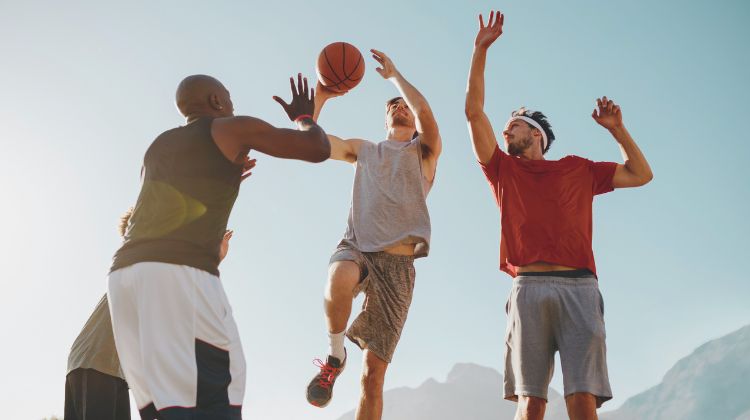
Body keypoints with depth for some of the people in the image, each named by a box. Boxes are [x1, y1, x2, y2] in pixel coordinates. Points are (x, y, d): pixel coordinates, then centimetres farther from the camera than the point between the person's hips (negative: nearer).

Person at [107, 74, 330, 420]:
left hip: (124, 271, 7)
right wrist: (304, 117, 30)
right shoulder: (232, 129, 10)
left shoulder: (158, 145, 29)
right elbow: (318, 149, 8)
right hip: (181, 272, -7)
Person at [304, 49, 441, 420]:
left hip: (398, 263, -1)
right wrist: (320, 97, 5)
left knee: (375, 372, -5)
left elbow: (423, 107, -5)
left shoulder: (424, 150, 15)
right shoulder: (363, 150, 23)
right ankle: (334, 355, -13)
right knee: (341, 279, -39)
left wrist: (392, 74, 6)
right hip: (356, 248, 1)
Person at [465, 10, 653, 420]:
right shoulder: (503, 169, 21)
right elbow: (474, 112, 14)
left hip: (579, 287, 0)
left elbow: (640, 174, 25)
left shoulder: (578, 169, 23)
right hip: (529, 289, 0)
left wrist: (617, 129, 15)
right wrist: (480, 50, 12)